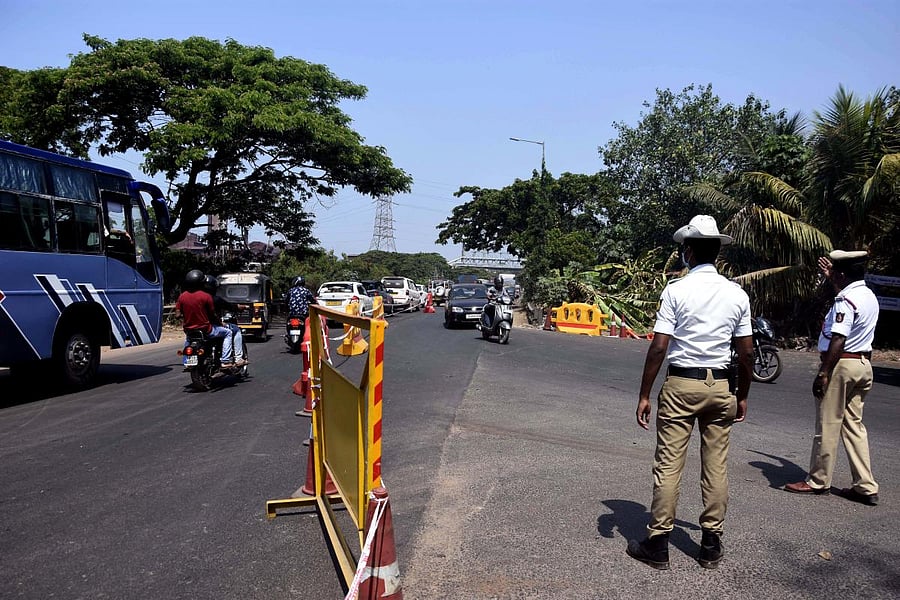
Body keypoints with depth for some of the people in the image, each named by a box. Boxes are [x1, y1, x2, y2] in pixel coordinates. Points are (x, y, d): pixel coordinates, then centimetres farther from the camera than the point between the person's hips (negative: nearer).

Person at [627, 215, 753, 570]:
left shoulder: (676, 290, -9)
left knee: (668, 464, 1)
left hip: (681, 384, -4)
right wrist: (742, 396, 16)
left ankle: (657, 545, 9)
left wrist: (644, 395, -6)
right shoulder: (737, 295, 3)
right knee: (716, 466, 11)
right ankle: (711, 545, 22)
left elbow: (658, 347, -12)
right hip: (720, 386, 4)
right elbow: (746, 352, 4)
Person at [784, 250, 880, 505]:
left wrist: (823, 373, -23)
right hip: (863, 364, 9)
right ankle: (866, 487, 14)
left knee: (828, 425, 1)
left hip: (841, 364, -9)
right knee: (854, 424, 13)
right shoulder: (869, 296, 12)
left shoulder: (845, 300, -17)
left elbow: (838, 340, -24)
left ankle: (818, 481, 11)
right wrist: (833, 280, 43)